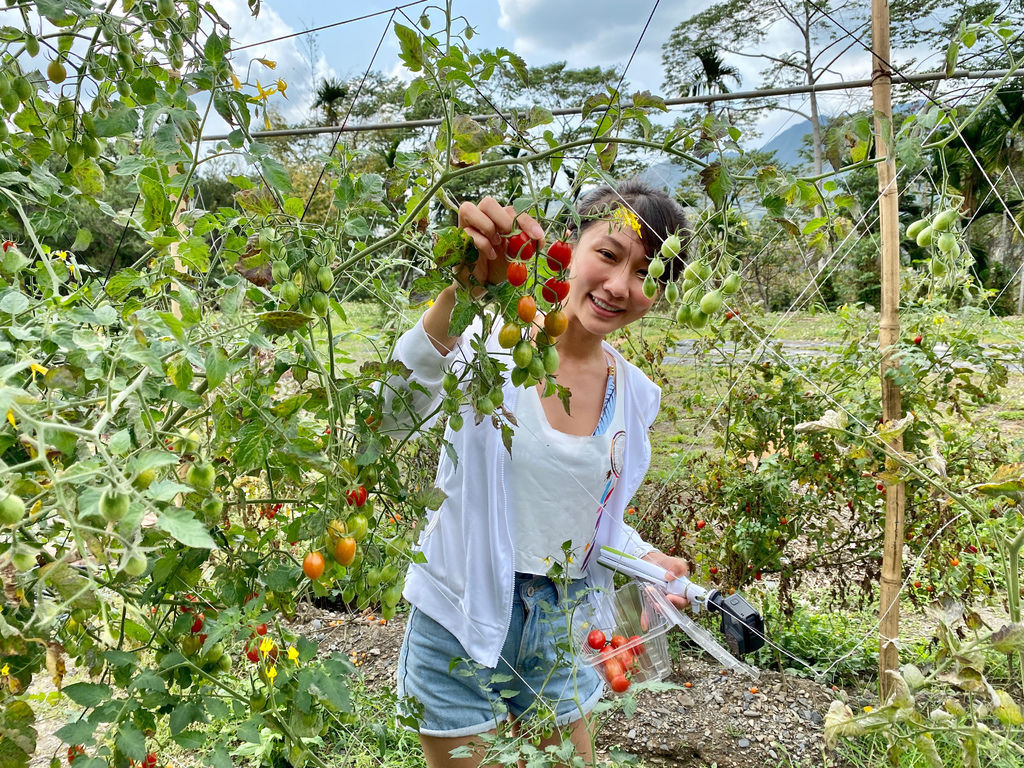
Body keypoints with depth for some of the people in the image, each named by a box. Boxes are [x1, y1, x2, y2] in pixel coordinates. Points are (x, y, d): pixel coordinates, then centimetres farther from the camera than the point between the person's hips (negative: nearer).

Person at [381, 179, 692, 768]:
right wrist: (459, 293, -49)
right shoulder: (491, 339, -17)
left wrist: (647, 559, -2)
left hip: (558, 631, 5)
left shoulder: (636, 395, 0)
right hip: (461, 626, -4)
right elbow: (395, 413, -37)